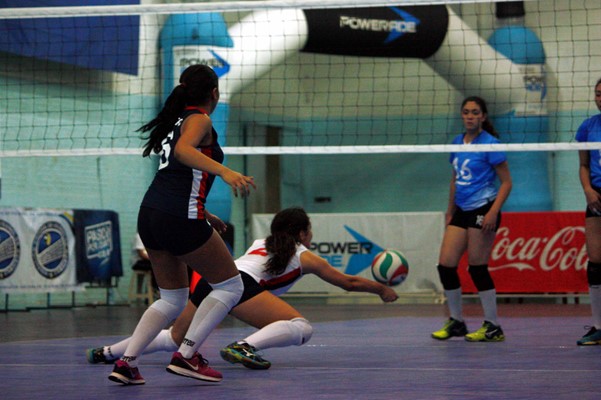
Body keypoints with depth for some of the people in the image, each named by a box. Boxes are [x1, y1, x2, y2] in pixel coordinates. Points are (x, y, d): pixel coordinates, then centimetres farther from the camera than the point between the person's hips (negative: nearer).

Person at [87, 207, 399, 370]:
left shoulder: (260, 244, 33)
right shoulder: (304, 257, 18)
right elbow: (348, 282, 25)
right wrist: (382, 290, 39)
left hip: (210, 280, 7)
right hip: (240, 284, -7)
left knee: (175, 338, 24)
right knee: (300, 327, -11)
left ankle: (106, 352, 19)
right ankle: (244, 348, -31)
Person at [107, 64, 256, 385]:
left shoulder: (175, 119, 22)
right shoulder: (200, 119, -2)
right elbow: (182, 150, -24)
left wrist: (202, 214, 40)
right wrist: (225, 171, -36)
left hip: (150, 214, 9)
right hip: (180, 218, -8)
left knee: (172, 299, 18)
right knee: (230, 286, 5)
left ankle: (126, 361, 2)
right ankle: (186, 356, -4)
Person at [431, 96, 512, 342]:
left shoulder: (489, 144, -8)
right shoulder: (457, 143, 12)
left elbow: (506, 182, -9)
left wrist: (493, 212, -19)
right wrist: (450, 211, 21)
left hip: (483, 210, -7)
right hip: (461, 211, 7)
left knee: (477, 267, -5)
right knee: (445, 265, 0)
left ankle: (492, 327, 5)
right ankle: (456, 322, 14)